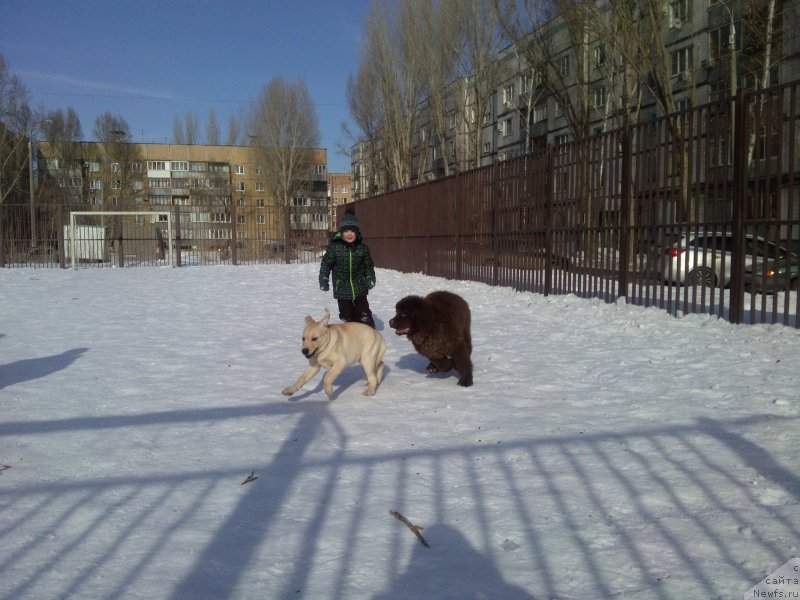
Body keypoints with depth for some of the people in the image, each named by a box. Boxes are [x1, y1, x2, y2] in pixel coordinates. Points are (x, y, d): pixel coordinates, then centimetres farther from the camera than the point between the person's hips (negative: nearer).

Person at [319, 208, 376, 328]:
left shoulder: (362, 247, -1)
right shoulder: (334, 247, -7)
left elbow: (369, 265, 8)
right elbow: (326, 264, 0)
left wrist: (370, 278, -5)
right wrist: (324, 279, -7)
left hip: (359, 288, 0)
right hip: (342, 289, 0)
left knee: (364, 316, -2)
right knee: (347, 316, 7)